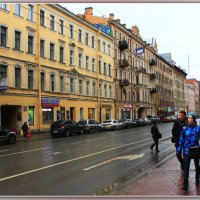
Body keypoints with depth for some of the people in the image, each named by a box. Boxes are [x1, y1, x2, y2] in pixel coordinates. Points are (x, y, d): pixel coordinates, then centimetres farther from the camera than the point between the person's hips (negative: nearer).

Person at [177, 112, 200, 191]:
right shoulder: (184, 129, -4)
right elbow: (181, 140, 1)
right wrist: (178, 150, 0)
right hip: (187, 151, -1)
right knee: (186, 167, -5)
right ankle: (185, 184, -1)